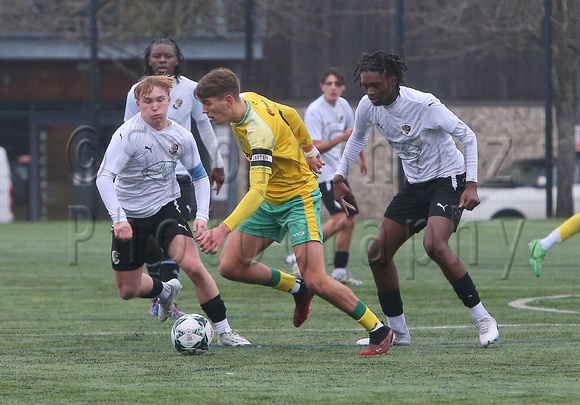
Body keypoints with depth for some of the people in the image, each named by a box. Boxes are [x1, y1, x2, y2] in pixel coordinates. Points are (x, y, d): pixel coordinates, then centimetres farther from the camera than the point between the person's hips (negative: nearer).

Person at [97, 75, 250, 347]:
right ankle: (165, 291, 41)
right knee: (128, 291, 6)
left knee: (193, 266, -22)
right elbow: (104, 177, -27)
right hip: (130, 216, -1)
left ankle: (224, 331, -12)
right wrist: (118, 219, -39)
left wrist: (202, 215, -5)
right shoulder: (127, 135, -20)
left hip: (165, 207, 1)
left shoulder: (180, 136, -6)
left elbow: (200, 176, 9)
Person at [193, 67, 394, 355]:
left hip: (299, 199, -9)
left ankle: (379, 331, 0)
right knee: (231, 267, -2)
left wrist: (223, 229, -54)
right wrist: (309, 150, 27)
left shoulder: (260, 131, -33)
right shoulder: (249, 99, -7)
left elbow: (257, 190, -44)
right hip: (269, 201, 9)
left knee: (316, 282, -18)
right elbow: (290, 115, 12)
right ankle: (298, 289, 20)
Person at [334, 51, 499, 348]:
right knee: (378, 253, 0)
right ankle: (398, 331, 12)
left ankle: (482, 320, -21)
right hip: (414, 185, 8)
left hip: (448, 179, -7)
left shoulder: (424, 105, -25)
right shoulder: (368, 106, -5)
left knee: (434, 245, -30)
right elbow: (357, 139, 18)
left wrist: (471, 185, -23)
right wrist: (340, 178, 13)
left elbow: (467, 135, -17)